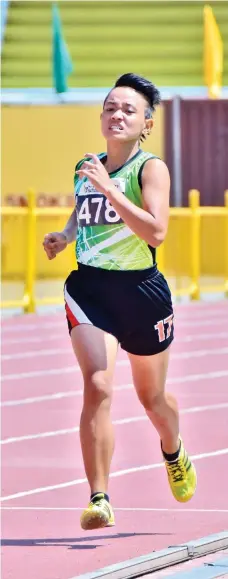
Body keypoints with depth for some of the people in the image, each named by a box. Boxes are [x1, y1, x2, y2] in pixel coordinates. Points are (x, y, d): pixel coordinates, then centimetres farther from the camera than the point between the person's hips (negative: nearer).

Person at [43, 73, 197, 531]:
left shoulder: (150, 168, -11)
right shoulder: (86, 168, 6)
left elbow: (156, 231, -26)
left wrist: (109, 189, -31)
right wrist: (65, 235, 7)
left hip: (140, 290, -2)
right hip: (89, 287, 2)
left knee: (151, 397, 17)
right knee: (97, 386, -19)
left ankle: (174, 453, 52)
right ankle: (99, 499, -19)